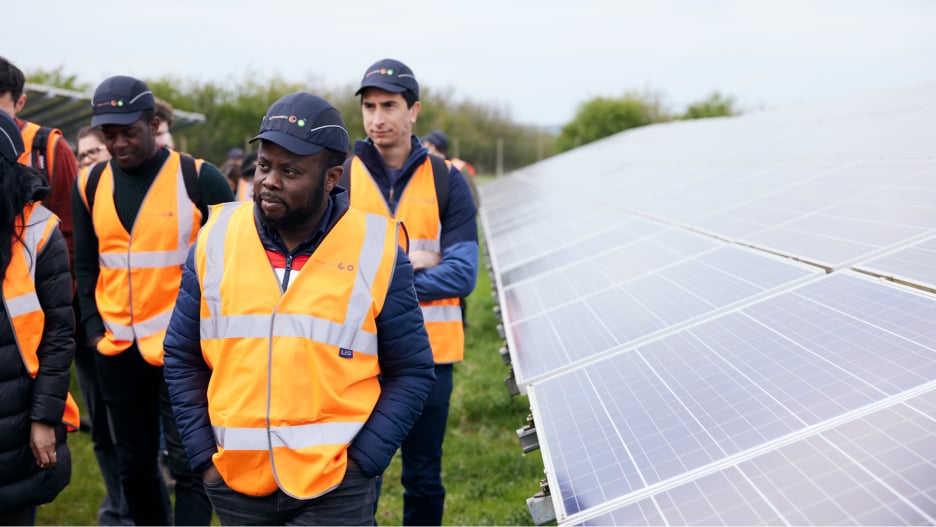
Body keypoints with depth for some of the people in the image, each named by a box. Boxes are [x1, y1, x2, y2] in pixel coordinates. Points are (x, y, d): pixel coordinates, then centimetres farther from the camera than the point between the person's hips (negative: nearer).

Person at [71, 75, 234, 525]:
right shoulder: (90, 184, 6)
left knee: (189, 464, -5)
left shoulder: (199, 179, -7)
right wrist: (95, 330, 3)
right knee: (134, 464, 15)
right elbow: (85, 265, 13)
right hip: (116, 351, 5)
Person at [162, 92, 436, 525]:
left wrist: (359, 462, -8)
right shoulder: (216, 239, 2)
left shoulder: (375, 251, -4)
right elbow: (182, 359, 11)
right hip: (236, 486, 3)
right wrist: (204, 456, 3)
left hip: (333, 490, -3)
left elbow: (412, 373, 1)